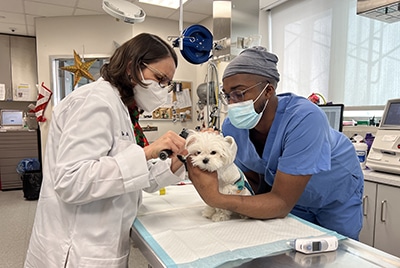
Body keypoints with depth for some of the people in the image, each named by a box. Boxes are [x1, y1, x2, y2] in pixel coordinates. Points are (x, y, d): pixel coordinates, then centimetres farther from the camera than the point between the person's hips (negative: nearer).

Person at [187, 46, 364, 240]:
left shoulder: (304, 119, -38)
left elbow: (281, 204, -39)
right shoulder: (232, 126, -22)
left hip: (336, 202, -3)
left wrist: (216, 199, -48)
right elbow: (254, 182, -8)